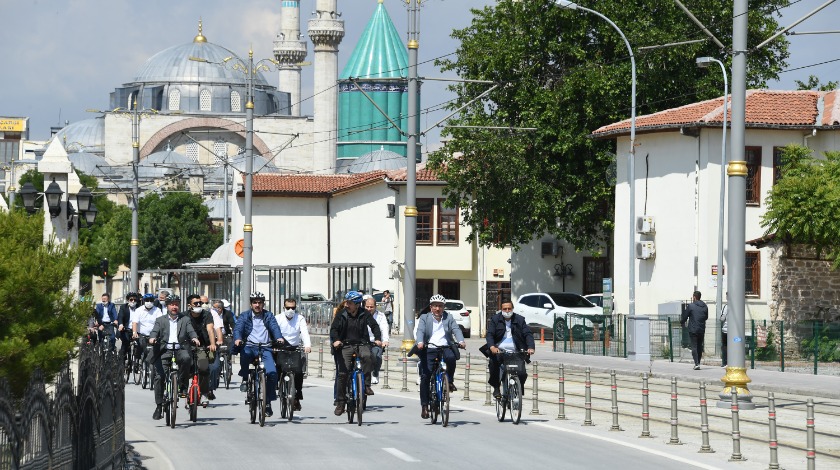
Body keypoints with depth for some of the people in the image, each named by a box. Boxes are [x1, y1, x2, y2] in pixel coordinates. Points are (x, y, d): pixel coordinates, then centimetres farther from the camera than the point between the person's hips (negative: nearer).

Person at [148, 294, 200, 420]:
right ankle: (159, 406, -2)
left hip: (180, 349, -1)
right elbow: (155, 331, 1)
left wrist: (194, 338, -20)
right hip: (165, 351, 1)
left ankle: (182, 386, -17)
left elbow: (191, 331, 3)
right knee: (159, 377, -12)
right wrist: (152, 338, -23)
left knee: (186, 358, -35)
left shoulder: (185, 319, 18)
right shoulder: (161, 320, 17)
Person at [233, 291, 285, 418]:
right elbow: (238, 328, -4)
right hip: (250, 346, -1)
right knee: (244, 352, -38)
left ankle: (268, 402, -5)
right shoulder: (244, 316, 12)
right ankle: (245, 378, -12)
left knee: (272, 372, -20)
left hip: (265, 347, 1)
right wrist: (237, 339, -27)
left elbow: (274, 327, -2)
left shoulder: (268, 316, 16)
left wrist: (279, 337, -24)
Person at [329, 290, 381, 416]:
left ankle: (366, 385, -25)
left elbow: (374, 325, -1)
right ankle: (340, 402, 2)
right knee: (342, 373, -8)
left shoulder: (364, 315, 2)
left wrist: (377, 338, -19)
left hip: (362, 344, 0)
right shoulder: (341, 315, 1)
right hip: (346, 346, 0)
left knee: (366, 356, -35)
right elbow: (334, 329, -4)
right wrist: (335, 340, -24)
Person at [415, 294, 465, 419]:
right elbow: (420, 331, -7)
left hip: (445, 348, 1)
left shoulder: (449, 318, 13)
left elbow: (456, 330, -1)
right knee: (425, 376, -11)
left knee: (451, 357, -34)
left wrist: (461, 341, -22)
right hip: (429, 349, -1)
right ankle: (424, 405, -4)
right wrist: (420, 342, -28)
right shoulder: (424, 318, 10)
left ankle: (450, 381, -7)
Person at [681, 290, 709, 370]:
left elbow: (684, 317, -3)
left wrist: (682, 323, 17)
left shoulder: (691, 306, -8)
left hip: (693, 330, -5)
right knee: (699, 347, 14)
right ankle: (698, 363, 19)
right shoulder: (705, 307, 7)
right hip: (702, 330, 5)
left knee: (694, 347, -5)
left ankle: (696, 364, -16)